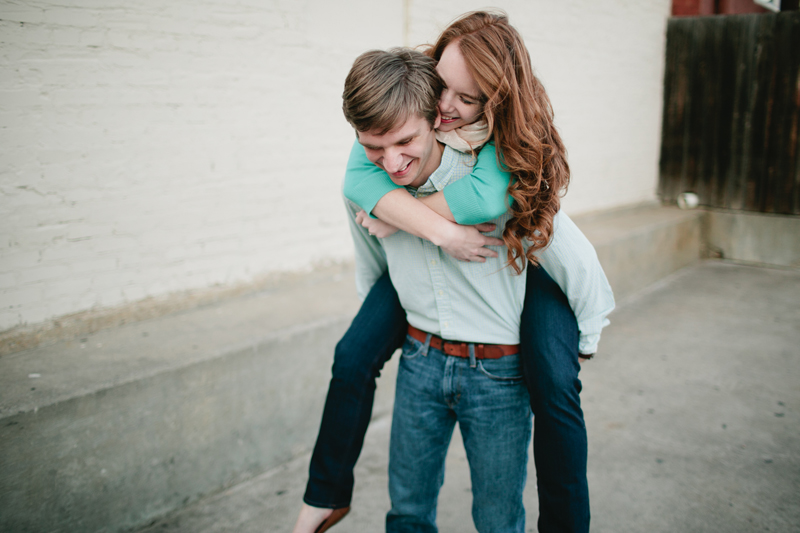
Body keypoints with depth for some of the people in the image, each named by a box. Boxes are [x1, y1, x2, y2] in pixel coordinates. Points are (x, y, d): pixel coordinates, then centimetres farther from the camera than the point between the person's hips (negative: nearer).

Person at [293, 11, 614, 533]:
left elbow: (487, 197, -47)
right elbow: (359, 172, -35)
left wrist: (397, 212, -36)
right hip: (432, 254, 3)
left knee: (554, 386, -19)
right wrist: (440, 229, -43)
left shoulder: (516, 127, -29)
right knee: (354, 357, -6)